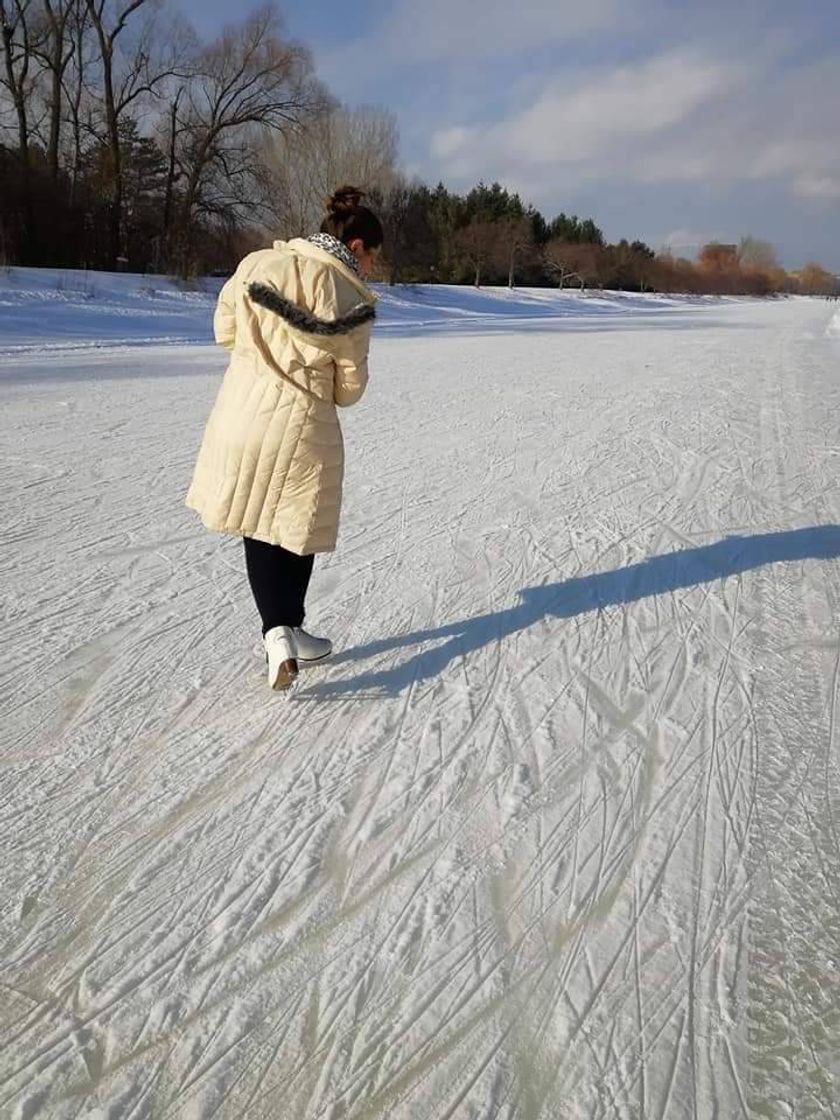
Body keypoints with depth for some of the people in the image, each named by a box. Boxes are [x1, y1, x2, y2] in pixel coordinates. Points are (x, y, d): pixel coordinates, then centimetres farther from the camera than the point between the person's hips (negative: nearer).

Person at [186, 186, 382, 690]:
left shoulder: (259, 263, -1)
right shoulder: (352, 297, -8)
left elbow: (225, 330, 9)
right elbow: (350, 385, -3)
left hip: (241, 413, 3)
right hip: (302, 425, -3)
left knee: (261, 528, 15)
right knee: (298, 527, 17)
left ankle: (278, 633, 4)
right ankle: (290, 630, 28)